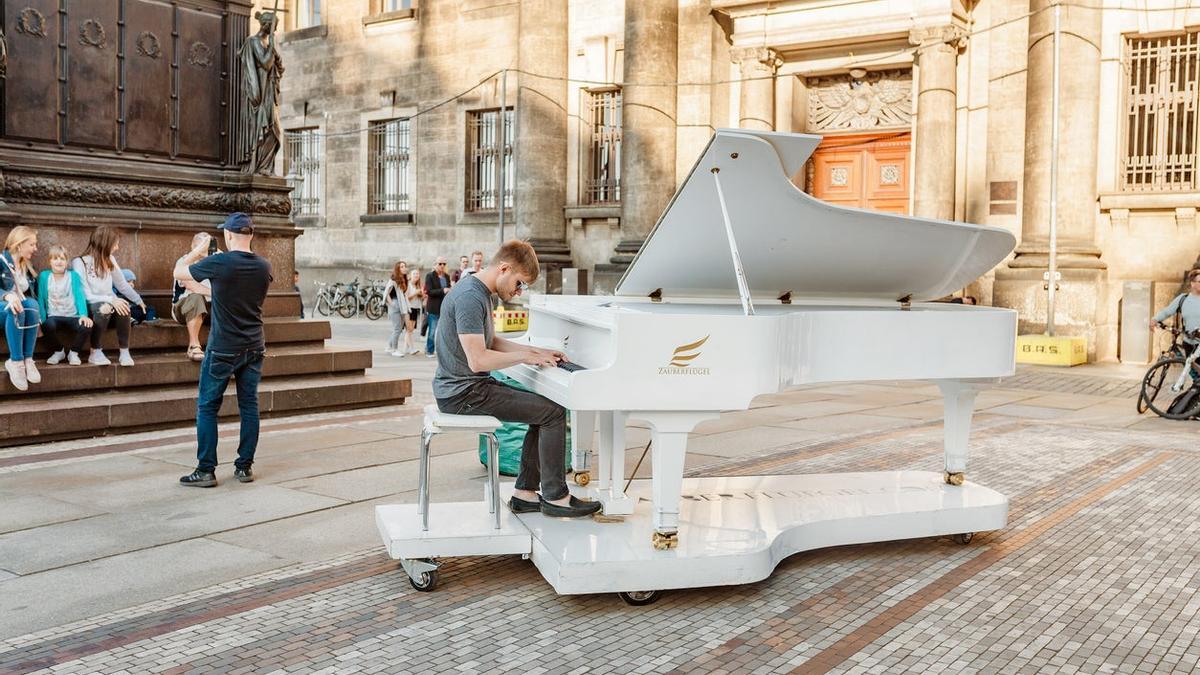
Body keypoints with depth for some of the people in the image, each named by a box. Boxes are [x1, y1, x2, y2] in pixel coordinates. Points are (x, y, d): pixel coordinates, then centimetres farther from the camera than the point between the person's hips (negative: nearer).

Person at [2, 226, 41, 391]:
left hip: (23, 306, 4)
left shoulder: (28, 266, 16)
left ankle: (27, 359, -34)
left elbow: (33, 293, 14)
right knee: (15, 310, -38)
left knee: (32, 304, -32)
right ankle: (16, 362, -39)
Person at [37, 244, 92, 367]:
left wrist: (84, 315, -19)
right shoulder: (44, 276, 7)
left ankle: (73, 352, 0)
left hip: (72, 316, 0)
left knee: (86, 326, -31)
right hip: (53, 317, 0)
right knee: (48, 326, -35)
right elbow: (41, 299, 3)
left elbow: (80, 296, -2)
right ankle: (58, 351, -2)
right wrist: (41, 319, -10)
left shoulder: (73, 276, 8)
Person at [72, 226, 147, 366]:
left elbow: (122, 285, 20)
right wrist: (110, 300, -26)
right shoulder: (79, 263, -10)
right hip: (89, 308, -4)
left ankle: (124, 352, -24)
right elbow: (85, 295, -17)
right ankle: (95, 353, -24)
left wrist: (139, 301, 23)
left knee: (123, 306, -29)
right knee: (103, 308, -37)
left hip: (110, 304, 5)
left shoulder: (109, 260, 9)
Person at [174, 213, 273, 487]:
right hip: (254, 348, 5)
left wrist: (195, 253, 18)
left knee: (207, 407, 4)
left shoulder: (218, 264, -14)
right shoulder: (264, 266, 0)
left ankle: (206, 470, 4)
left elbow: (179, 272, 0)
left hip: (222, 349, -5)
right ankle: (244, 467, 14)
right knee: (249, 407, 9)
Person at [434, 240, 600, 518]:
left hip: (470, 386, 11)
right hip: (463, 393, -11)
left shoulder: (478, 290, 13)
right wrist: (525, 356, -15)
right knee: (553, 413, -10)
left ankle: (525, 492, 12)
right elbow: (478, 359, -26)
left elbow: (491, 342, 23)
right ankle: (555, 498, 0)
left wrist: (536, 352, 13)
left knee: (544, 409, 12)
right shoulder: (470, 298, -21)